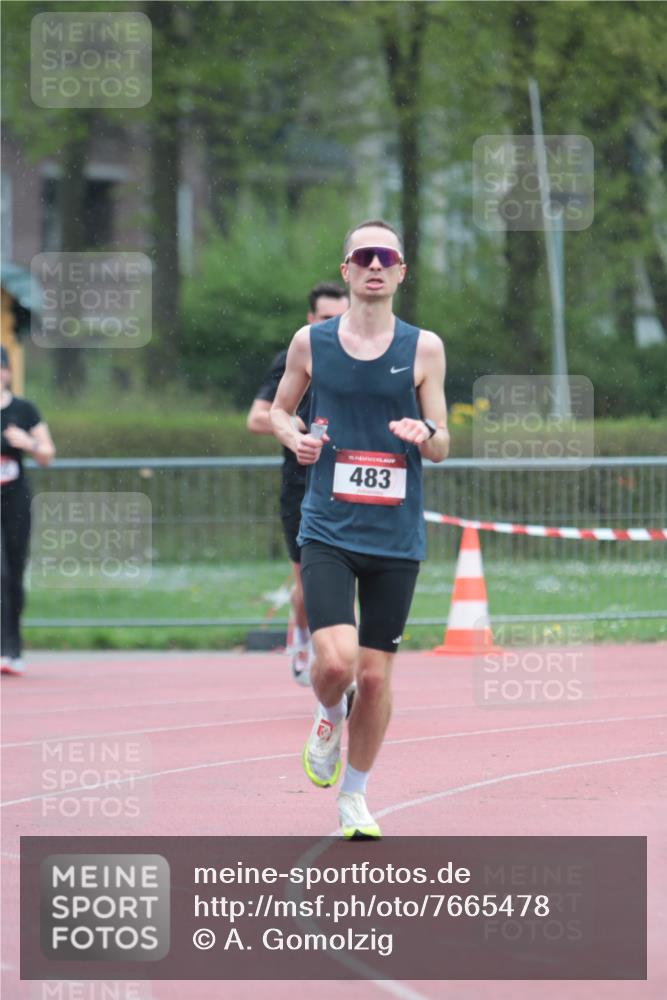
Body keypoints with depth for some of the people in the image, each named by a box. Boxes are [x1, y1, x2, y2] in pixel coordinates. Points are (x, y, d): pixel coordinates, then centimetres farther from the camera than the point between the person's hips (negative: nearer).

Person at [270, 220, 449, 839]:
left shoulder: (424, 348, 2)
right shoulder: (311, 342, 3)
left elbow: (442, 449, 6)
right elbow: (279, 409, 17)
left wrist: (427, 435, -17)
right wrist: (294, 439, -5)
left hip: (396, 537, 1)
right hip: (327, 529, -1)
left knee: (375, 675, 4)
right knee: (336, 660, -18)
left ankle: (354, 799, 23)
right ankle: (328, 717, 18)